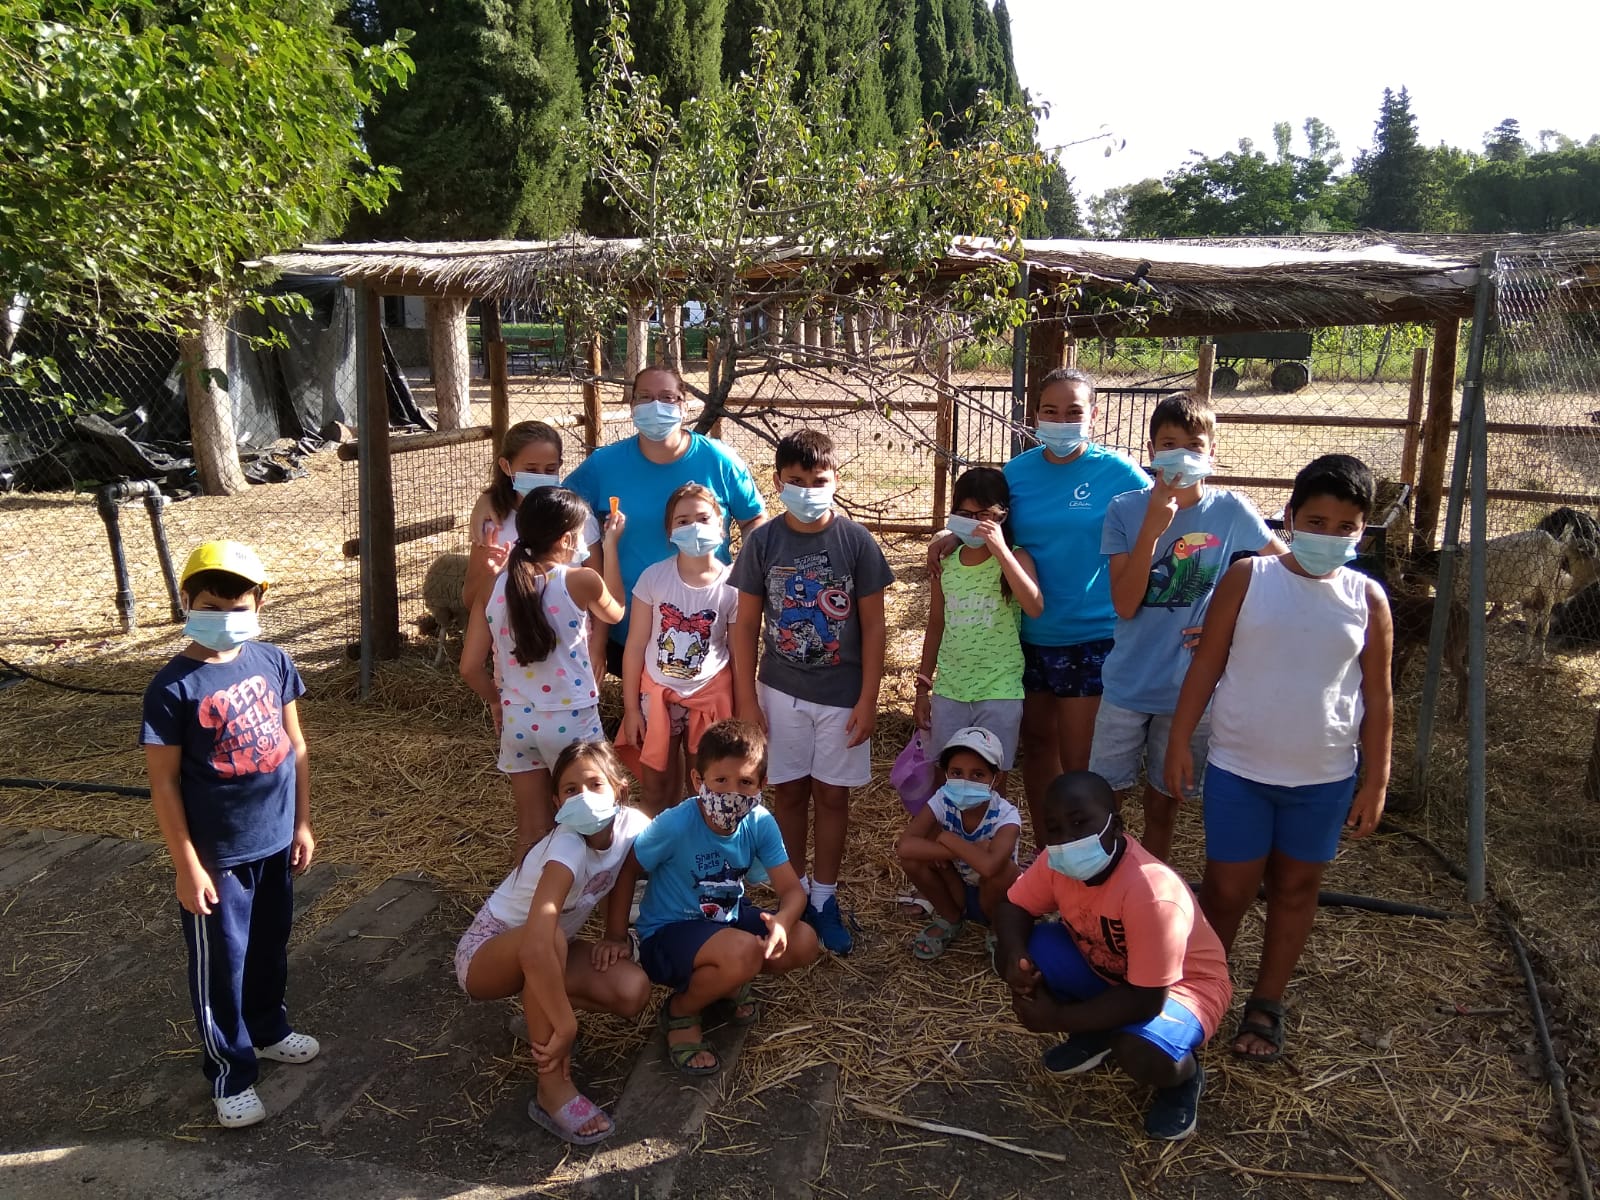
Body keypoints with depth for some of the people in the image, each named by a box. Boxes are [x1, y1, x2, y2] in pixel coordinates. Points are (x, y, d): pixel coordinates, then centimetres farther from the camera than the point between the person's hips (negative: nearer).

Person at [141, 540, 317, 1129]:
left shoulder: (273, 662, -3)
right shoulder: (173, 687, -17)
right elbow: (163, 782, -13)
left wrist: (302, 823, 8)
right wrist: (187, 866, -12)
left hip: (275, 840, 5)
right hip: (217, 854, -5)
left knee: (270, 946, 23)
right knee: (220, 965, 9)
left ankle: (269, 1029, 46)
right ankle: (230, 1075, 26)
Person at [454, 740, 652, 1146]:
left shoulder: (631, 824, -16)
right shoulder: (568, 848, -35)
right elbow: (536, 944, -47)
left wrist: (619, 937, -1)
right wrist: (566, 1026, -39)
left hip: (535, 955, 6)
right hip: (486, 953, -6)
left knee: (634, 992, -18)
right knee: (551, 937, -39)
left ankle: (539, 1012, 10)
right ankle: (553, 1089, -24)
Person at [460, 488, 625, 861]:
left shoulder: (493, 587, -4)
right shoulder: (580, 581, -14)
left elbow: (470, 667, -2)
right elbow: (614, 614, 9)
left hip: (517, 720, 4)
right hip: (571, 720, -4)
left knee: (532, 835, 16)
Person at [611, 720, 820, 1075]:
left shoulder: (760, 823, -15)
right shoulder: (674, 825, -27)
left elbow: (792, 889, -14)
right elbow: (625, 871, -14)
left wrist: (783, 920, -37)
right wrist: (614, 938, -17)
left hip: (725, 920, 5)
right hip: (666, 936, -5)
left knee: (803, 944, -14)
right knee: (744, 952, -33)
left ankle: (728, 980, 14)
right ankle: (681, 1010, -2)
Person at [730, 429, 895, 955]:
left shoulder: (856, 541, -9)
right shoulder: (762, 541, -6)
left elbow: (873, 625, -4)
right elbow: (746, 624, -1)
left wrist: (868, 699, -7)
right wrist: (746, 698, -3)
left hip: (842, 695, -1)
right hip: (780, 693, 1)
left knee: (832, 794, 9)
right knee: (789, 792, 12)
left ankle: (824, 897, 23)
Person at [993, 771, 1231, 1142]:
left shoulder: (1151, 892, -38)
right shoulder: (1058, 861, -19)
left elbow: (1145, 1000, -34)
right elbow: (1013, 907, -5)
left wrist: (1058, 1019, -28)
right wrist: (1015, 957, -27)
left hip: (1182, 982, -6)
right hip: (1105, 968, 6)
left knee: (1139, 1051, -36)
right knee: (1021, 958, -17)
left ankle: (1184, 1078, 3)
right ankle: (1094, 1036, 10)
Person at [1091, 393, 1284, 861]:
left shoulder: (1231, 511, -6)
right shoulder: (1126, 509, -8)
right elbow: (1125, 605, -14)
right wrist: (1153, 527, -23)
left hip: (1191, 690, 0)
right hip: (1128, 685, 0)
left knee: (1162, 807, 14)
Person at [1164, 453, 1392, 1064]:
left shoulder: (1367, 598, -2)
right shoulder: (1247, 579, -7)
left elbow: (1377, 698, 3)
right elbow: (1206, 665, -3)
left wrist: (1375, 781, 2)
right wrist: (1179, 741, -5)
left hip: (1324, 776, 2)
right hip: (1239, 767, -2)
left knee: (1296, 887, 14)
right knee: (1227, 888, 6)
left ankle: (1265, 1004, 31)